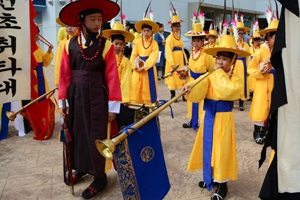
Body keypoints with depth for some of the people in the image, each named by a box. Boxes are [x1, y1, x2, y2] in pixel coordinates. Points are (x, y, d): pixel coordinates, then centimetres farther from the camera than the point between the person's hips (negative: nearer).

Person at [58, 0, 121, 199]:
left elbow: (112, 76, -9)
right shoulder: (70, 45, 1)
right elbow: (64, 74, 2)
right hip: (75, 95, 3)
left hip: (97, 95, -3)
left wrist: (113, 105, -11)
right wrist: (63, 101, 1)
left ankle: (99, 176, 21)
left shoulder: (106, 45, -6)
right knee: (76, 132, 15)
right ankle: (81, 167, 38)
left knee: (96, 136, 4)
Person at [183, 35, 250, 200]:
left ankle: (222, 184, 18)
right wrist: (190, 89, -36)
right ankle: (211, 176, 35)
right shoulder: (210, 76, 3)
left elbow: (227, 91, -30)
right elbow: (198, 93, -14)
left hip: (224, 118, -4)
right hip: (209, 117, 5)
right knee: (208, 146, 14)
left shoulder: (235, 79, -8)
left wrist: (219, 73, -19)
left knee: (221, 149, 1)